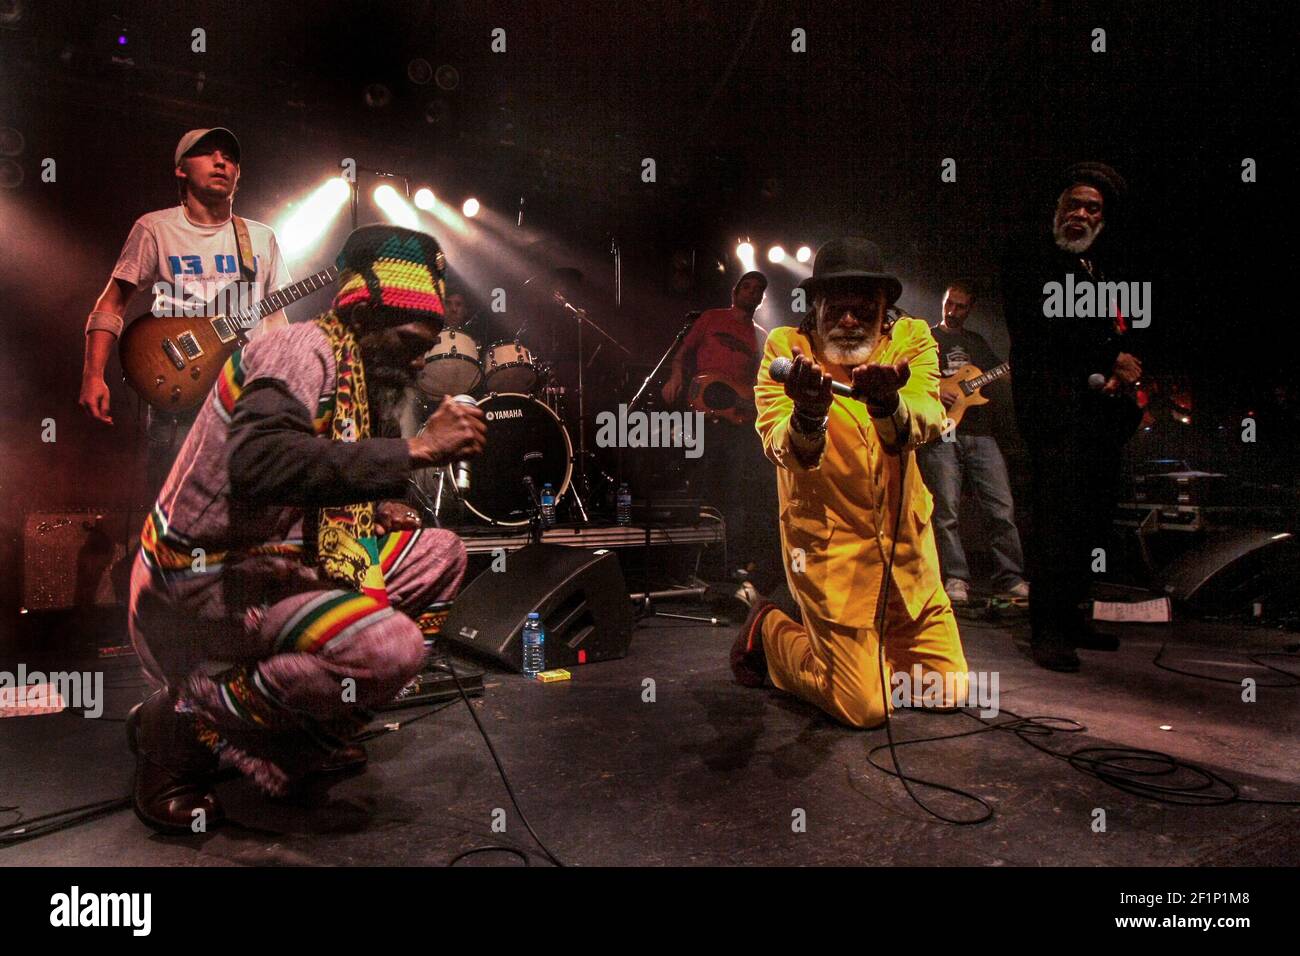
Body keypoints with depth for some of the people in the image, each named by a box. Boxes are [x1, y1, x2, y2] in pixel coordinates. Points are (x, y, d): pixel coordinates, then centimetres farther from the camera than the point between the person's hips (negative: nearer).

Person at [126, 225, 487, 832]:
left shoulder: (350, 370, 14)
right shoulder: (305, 348, -15)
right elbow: (257, 462, -34)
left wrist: (378, 511, 3)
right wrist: (412, 451, -32)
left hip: (272, 562, 10)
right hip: (206, 584, -10)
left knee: (441, 554, 8)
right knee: (392, 650, -29)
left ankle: (302, 726, 5)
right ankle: (183, 718, -7)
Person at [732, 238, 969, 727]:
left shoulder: (911, 338, -1)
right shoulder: (785, 347, -8)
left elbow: (926, 421, -20)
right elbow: (780, 447, -21)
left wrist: (886, 403, -43)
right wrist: (808, 414, -44)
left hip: (906, 539, 5)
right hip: (828, 543, -4)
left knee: (950, 689, 11)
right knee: (864, 707, -4)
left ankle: (859, 640, 36)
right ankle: (770, 629, 21)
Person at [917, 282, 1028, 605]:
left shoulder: (978, 343, 25)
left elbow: (1001, 379, 26)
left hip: (980, 434, 4)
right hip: (941, 435, -4)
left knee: (1002, 508, -3)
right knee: (947, 512, -6)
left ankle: (1011, 578, 4)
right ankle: (956, 579, 1)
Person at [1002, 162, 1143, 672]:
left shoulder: (1107, 265, 25)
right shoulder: (1028, 257, 4)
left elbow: (1123, 332, 27)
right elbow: (1041, 325, -9)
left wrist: (1120, 376, 6)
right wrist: (1109, 357, -8)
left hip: (1102, 408, 7)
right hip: (1055, 405, -7)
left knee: (1095, 518, 2)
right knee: (1058, 514, -13)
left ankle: (1069, 615, 13)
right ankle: (1047, 629, -9)